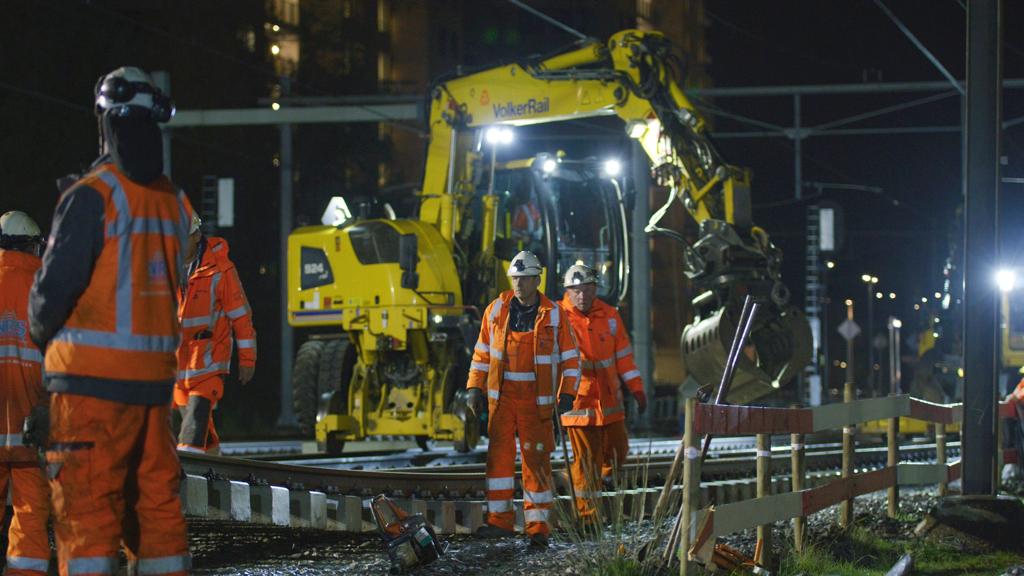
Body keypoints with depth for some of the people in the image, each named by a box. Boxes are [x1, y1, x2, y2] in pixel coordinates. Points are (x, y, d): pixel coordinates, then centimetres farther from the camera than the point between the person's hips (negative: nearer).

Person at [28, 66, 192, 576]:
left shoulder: (92, 196, -12)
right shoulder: (174, 201, 10)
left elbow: (55, 284, -12)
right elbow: (172, 287, 12)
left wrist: (42, 333, 7)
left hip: (92, 379, -6)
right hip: (155, 377, 6)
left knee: (86, 509, -4)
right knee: (156, 503, 12)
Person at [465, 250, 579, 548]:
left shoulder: (553, 315, 0)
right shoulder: (496, 310, 6)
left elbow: (569, 358, 5)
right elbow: (482, 352, 14)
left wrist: (567, 394, -4)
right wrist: (475, 388, 8)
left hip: (537, 401, -2)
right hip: (502, 397, 2)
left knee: (536, 460, -2)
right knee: (499, 454, -2)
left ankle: (538, 526, 2)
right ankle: (500, 519, 5)